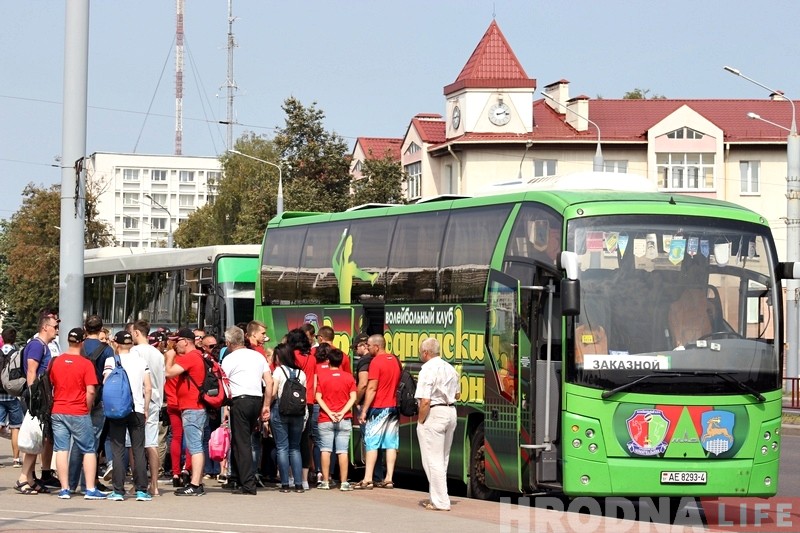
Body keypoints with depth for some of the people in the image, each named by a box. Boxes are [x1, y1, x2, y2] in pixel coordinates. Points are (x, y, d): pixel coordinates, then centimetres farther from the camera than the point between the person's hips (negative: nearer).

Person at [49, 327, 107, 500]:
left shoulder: (56, 362, 2)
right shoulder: (85, 364, -10)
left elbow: (52, 386, 10)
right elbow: (91, 391, -15)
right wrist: (88, 408, 1)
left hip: (58, 412, 4)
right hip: (79, 413, -4)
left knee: (61, 450, 4)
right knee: (89, 450, 5)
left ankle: (64, 489, 4)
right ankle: (90, 489, 1)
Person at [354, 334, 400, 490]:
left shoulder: (376, 362, -12)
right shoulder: (395, 361, 10)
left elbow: (372, 388, -15)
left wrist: (364, 410, -13)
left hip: (378, 408, -7)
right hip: (393, 407, 7)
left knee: (372, 443, -3)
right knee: (391, 444, 5)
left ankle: (367, 480, -6)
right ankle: (388, 479, 4)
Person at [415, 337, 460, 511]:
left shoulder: (428, 369, -15)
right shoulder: (450, 368, 11)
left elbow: (425, 401, -21)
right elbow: (457, 395, 21)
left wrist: (420, 421, -11)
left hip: (434, 413, -8)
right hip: (450, 412, 8)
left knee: (433, 459, -3)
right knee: (443, 458, 17)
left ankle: (441, 502, -5)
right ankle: (439, 497, 22)